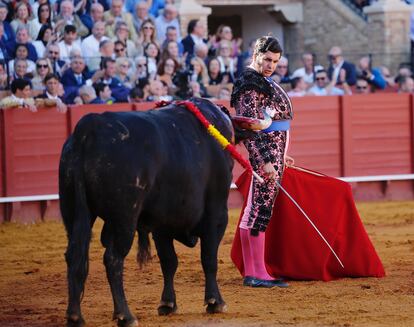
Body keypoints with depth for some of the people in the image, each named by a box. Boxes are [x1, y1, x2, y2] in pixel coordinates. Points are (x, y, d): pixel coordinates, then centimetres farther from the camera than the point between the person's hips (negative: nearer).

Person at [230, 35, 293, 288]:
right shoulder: (250, 86, -12)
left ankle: (250, 272, 13)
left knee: (254, 211, 10)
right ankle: (259, 274, -10)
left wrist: (281, 157, 26)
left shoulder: (266, 82, 18)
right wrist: (265, 161, -25)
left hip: (275, 154, 10)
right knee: (261, 210, -10)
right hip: (264, 153, -10)